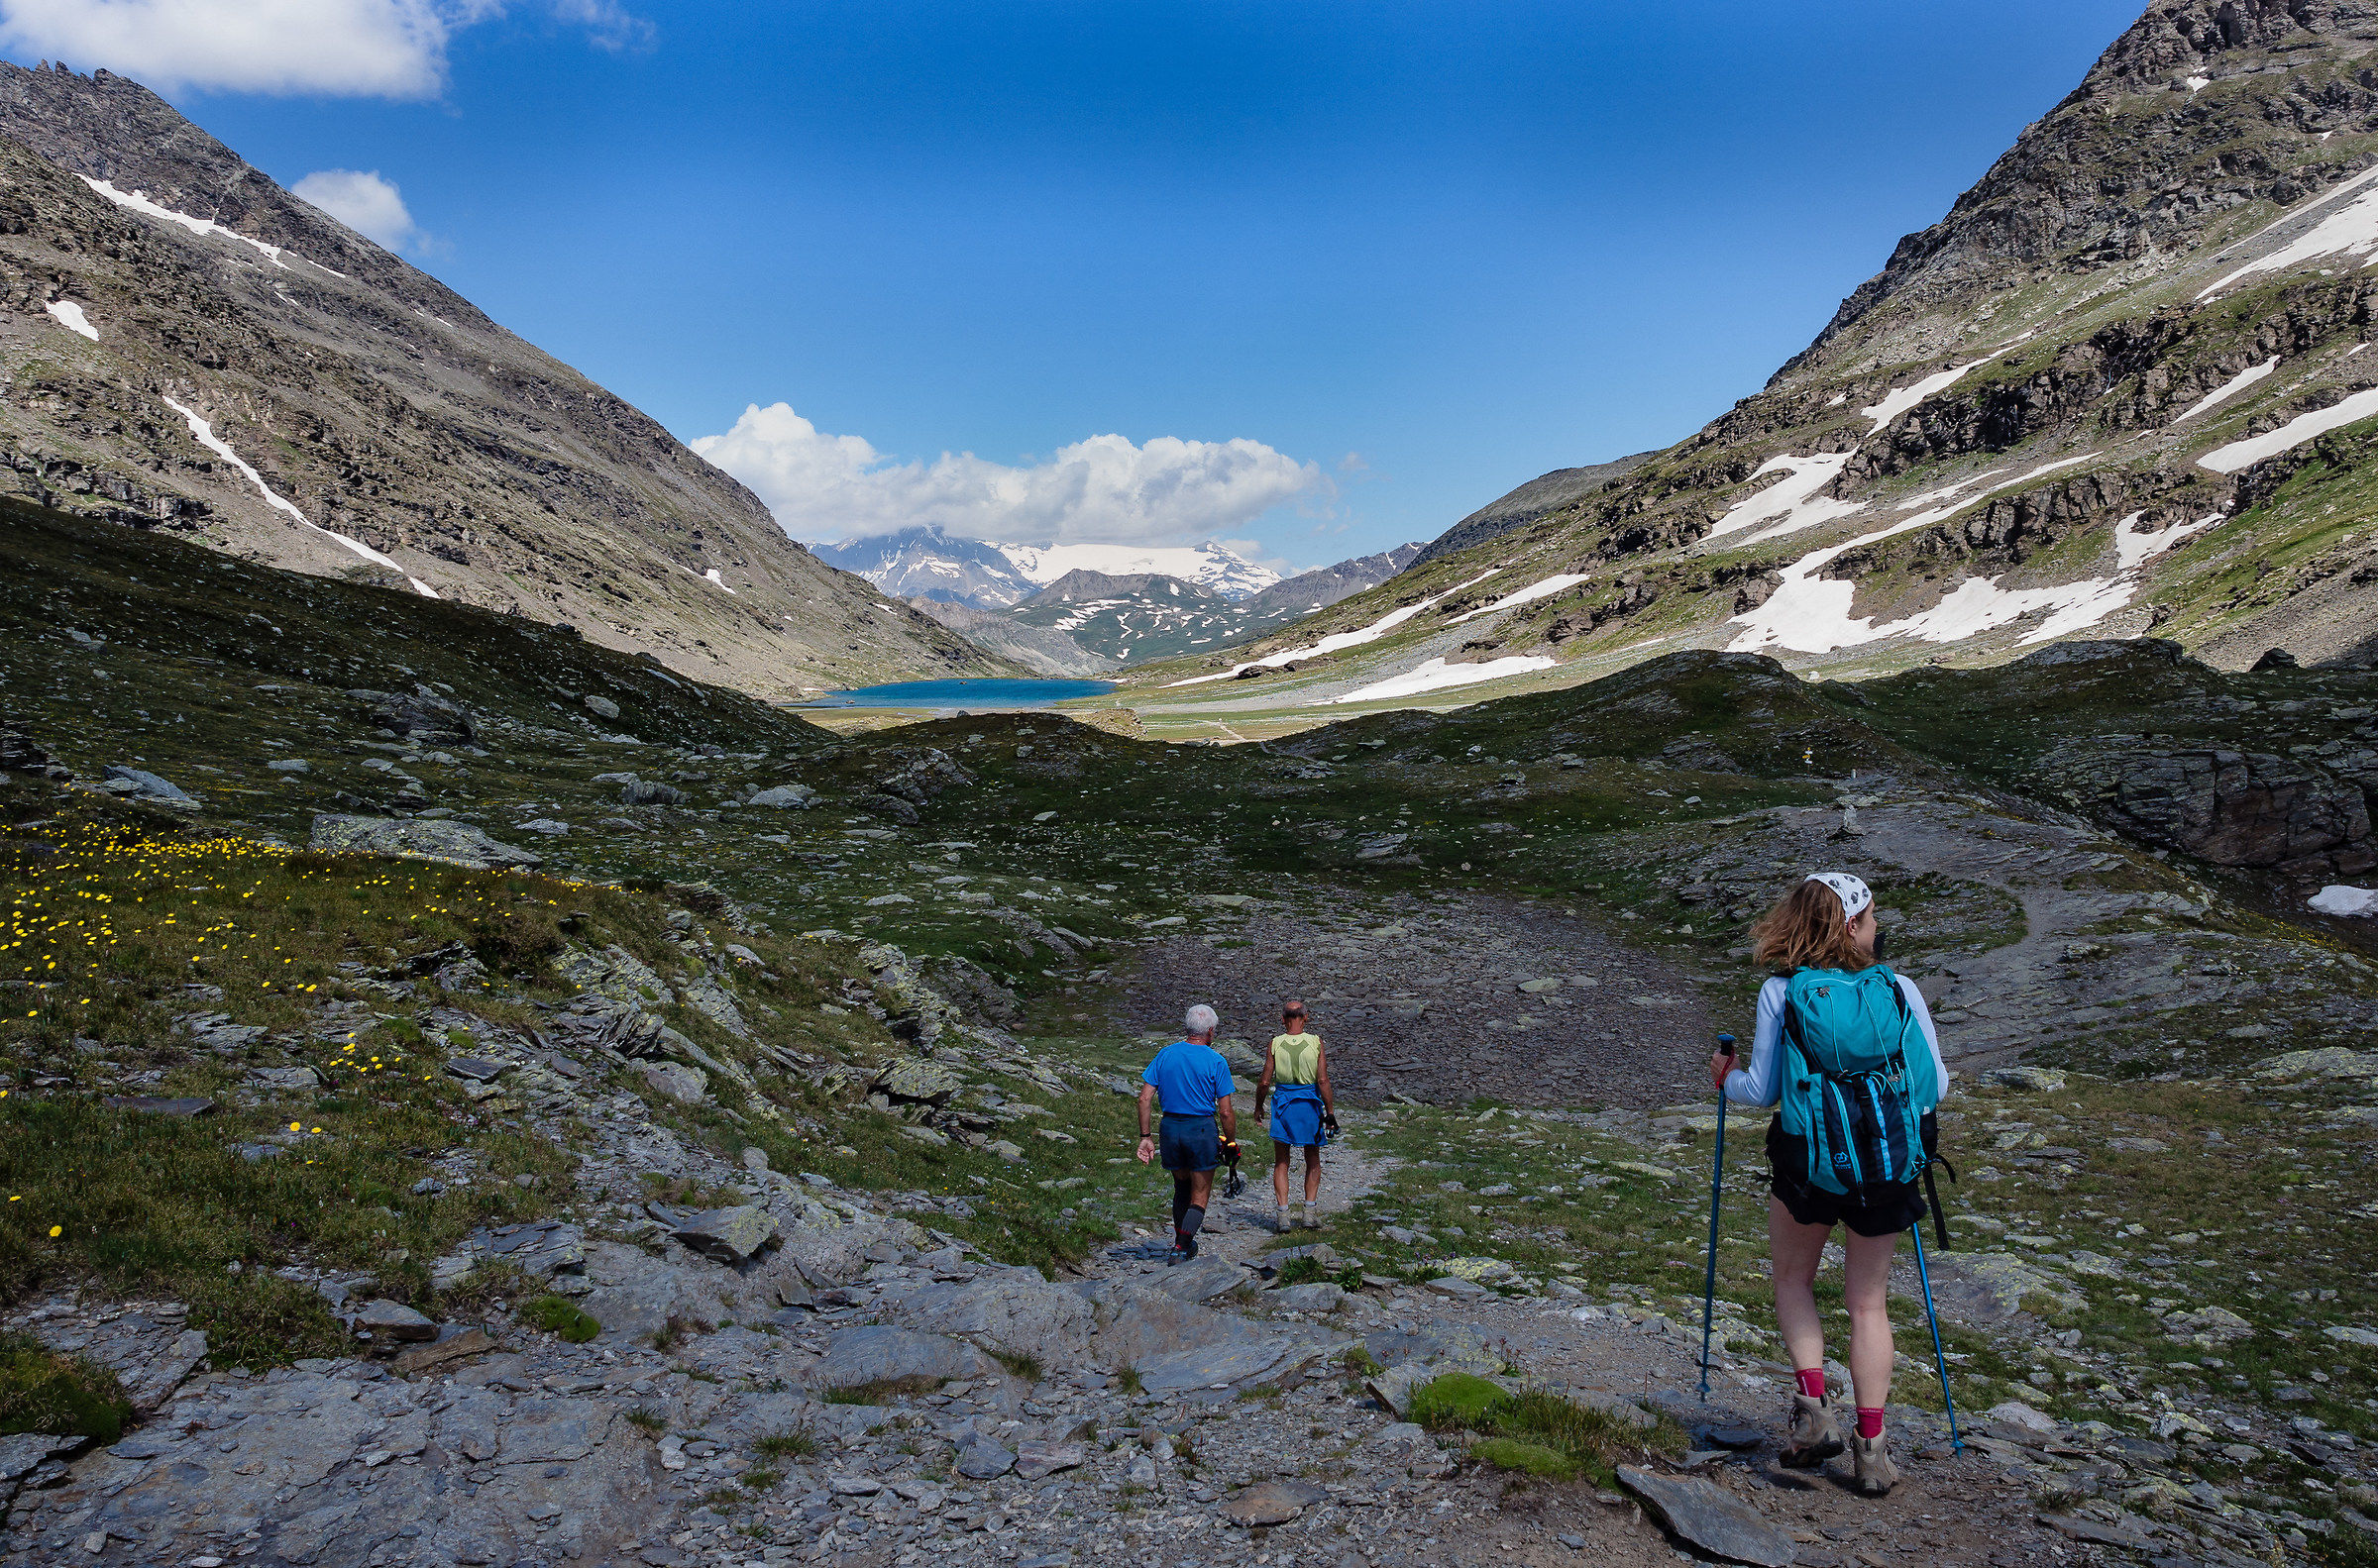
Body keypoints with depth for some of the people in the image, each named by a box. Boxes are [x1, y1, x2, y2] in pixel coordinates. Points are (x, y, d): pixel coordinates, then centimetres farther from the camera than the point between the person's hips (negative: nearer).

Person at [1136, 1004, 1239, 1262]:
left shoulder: (1165, 1054, 3)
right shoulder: (1216, 1061, -7)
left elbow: (1145, 1099, -1)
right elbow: (1225, 1112, -9)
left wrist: (1145, 1137, 3)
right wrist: (1232, 1143, 3)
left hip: (1170, 1128, 4)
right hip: (1201, 1130, -4)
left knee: (1181, 1189, 23)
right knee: (1199, 1197, 8)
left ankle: (1183, 1243, 33)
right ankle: (1180, 1249, -5)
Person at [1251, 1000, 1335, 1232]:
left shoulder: (1275, 1044, -6)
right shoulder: (1316, 1042, -7)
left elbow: (1264, 1082, -5)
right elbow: (1323, 1080, -10)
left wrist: (1258, 1106, 11)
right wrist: (1330, 1111, -3)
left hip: (1283, 1103, 0)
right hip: (1310, 1104, 0)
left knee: (1281, 1162, 10)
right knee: (1313, 1161, 17)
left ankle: (1282, 1213, 3)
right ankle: (1310, 1211, 11)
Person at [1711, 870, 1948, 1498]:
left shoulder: (1780, 991, -7)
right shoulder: (1899, 987, -4)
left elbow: (1762, 1090, -5)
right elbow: (1936, 1083, 1)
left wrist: (1726, 1078, 16)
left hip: (1808, 1161, -1)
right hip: (1887, 1164, 1)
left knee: (1793, 1281, 23)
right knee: (1869, 1301, 16)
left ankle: (1814, 1408, 9)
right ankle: (1871, 1447, 16)